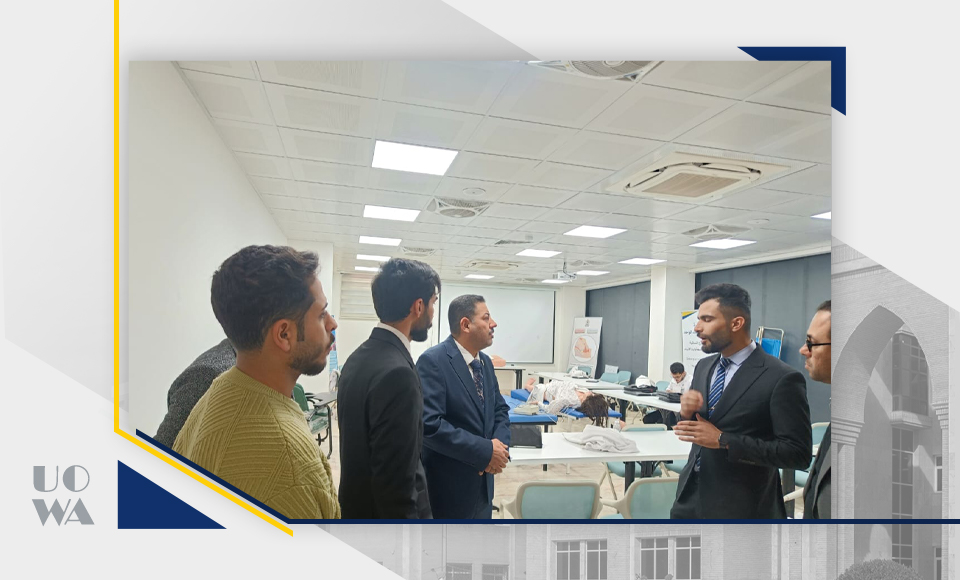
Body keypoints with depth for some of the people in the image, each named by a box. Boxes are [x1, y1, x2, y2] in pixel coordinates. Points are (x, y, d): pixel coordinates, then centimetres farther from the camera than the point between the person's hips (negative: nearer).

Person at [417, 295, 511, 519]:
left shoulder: (485, 362, 7)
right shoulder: (433, 361, -19)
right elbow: (429, 425, -26)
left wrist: (500, 443, -8)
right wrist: (485, 450, -23)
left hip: (482, 483, 8)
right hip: (447, 488, -8)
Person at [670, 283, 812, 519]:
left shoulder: (781, 378, -16)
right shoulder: (703, 367, 4)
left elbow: (798, 453, -17)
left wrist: (724, 441, -22)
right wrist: (686, 413, -10)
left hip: (740, 506, -5)